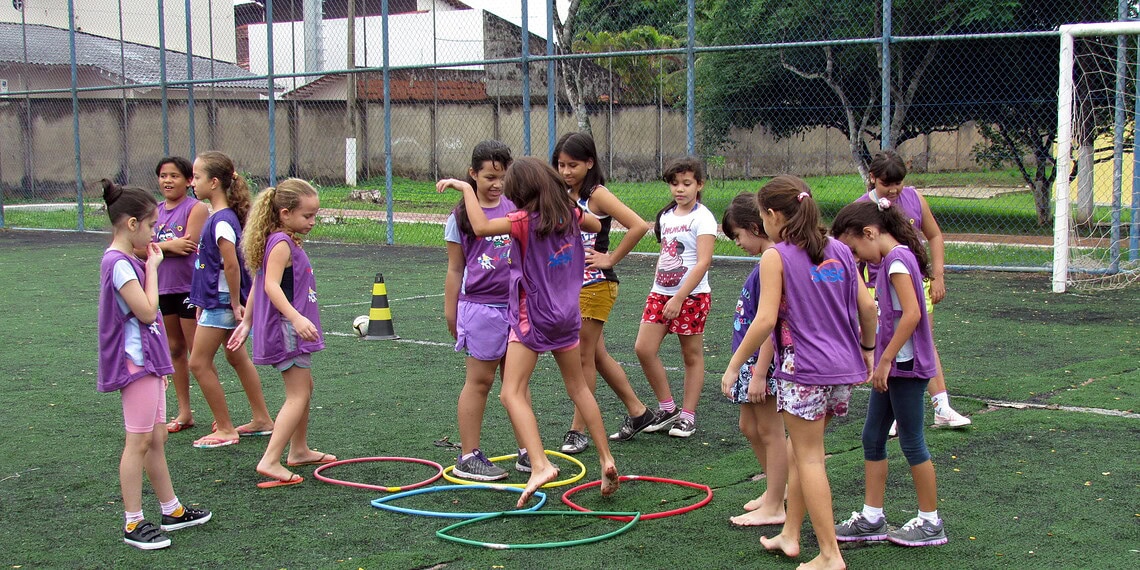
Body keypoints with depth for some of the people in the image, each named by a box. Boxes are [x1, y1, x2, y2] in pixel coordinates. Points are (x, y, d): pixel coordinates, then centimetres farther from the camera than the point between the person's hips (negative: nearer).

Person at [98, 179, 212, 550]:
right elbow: (147, 312, -21)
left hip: (147, 361, 10)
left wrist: (159, 365, 21)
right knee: (139, 443, -5)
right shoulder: (119, 264, -17)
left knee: (156, 439, 17)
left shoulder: (126, 262, 14)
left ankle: (172, 511, 27)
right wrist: (152, 268, -11)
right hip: (135, 364, -10)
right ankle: (134, 524, 1)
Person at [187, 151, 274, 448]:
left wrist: (235, 304, -19)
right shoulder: (218, 216, 8)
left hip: (221, 303, -10)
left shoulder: (222, 220, -22)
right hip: (215, 300, 10)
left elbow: (231, 265, -26)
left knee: (199, 363, -4)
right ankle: (262, 420, 29)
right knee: (237, 357, 19)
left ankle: (225, 430, 4)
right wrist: (203, 302, 20)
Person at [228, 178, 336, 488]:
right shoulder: (281, 243, -17)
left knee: (304, 387, 22)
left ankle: (299, 450, 34)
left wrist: (247, 322, 25)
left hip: (293, 327, 11)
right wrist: (296, 318, -40)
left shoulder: (288, 242, 14)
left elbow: (259, 285, 19)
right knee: (298, 395, -11)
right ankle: (270, 461, -16)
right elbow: (271, 285, -30)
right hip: (286, 328, -11)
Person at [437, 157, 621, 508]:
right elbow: (596, 225, 24)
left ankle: (539, 464, -26)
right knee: (579, 387, 20)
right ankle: (606, 459, 23)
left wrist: (465, 188, -23)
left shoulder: (525, 220, -18)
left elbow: (481, 227, -33)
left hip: (533, 318, -7)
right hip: (566, 315, 7)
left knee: (512, 393, -8)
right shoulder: (569, 214, 2)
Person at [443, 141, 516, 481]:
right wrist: (450, 313, 2)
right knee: (479, 381, 1)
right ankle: (468, 457, 8)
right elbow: (455, 269, 1)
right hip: (481, 308, -4)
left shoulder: (516, 208, 6)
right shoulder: (461, 216, -4)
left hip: (517, 305, 4)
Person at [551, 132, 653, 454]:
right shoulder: (564, 197, 9)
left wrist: (611, 259, -16)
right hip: (570, 285, 8)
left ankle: (578, 430, 9)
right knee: (598, 356, 15)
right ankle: (637, 412, 29)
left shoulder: (597, 194, -13)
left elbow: (639, 226, -23)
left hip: (596, 285, -8)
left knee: (584, 358, -1)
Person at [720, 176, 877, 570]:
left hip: (804, 370, -7)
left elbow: (766, 320, -15)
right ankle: (790, 535, 27)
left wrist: (735, 364, -7)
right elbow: (867, 307, 9)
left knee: (809, 458, 2)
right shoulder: (839, 250, 9)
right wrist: (867, 349, 24)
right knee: (801, 450, 20)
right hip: (844, 368, 7)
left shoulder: (775, 258, -9)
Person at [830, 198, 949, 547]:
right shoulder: (892, 260, 12)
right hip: (892, 365, 10)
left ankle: (931, 522, 13)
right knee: (872, 438, 12)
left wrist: (885, 360, -23)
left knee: (911, 442, 1)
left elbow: (912, 313, -26)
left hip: (904, 364, -10)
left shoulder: (897, 259, -17)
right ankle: (872, 518, 20)